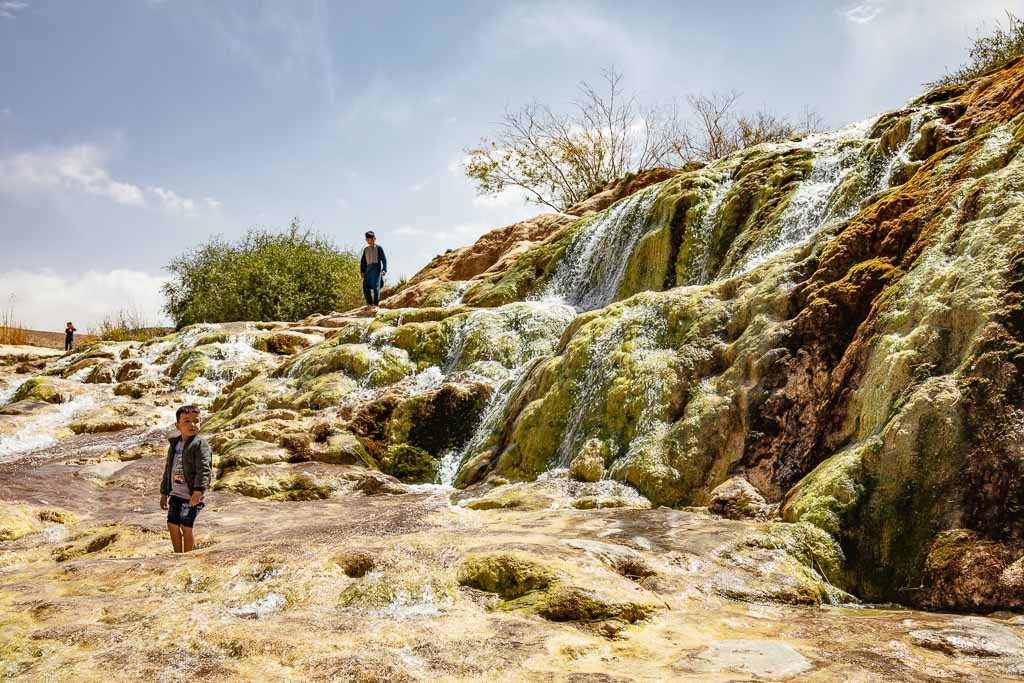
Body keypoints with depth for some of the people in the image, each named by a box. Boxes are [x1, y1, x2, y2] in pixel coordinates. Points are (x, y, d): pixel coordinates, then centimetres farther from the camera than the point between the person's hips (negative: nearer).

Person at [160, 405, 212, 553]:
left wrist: (198, 490, -31)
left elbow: (204, 469, -22)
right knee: (172, 525, 11)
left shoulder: (200, 444, -12)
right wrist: (164, 493, 20)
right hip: (175, 494, 7)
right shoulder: (174, 444, 12)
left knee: (186, 527, -1)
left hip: (191, 496, -7)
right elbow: (168, 470, 20)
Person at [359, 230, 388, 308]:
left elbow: (384, 259, -1)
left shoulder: (378, 248, 4)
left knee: (375, 286, -13)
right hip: (368, 269, 5)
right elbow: (363, 261, 18)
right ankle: (369, 304, 5)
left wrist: (384, 269, -13)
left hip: (376, 268, -5)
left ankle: (375, 304, -10)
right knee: (365, 287, -4)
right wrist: (362, 271, 7)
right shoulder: (365, 249, 17)